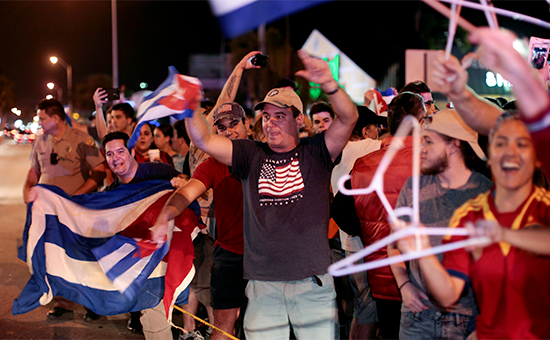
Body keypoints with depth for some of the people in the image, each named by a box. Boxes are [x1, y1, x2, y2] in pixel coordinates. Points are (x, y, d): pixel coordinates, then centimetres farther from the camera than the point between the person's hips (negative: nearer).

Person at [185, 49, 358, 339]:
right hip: (263, 285, 2)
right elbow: (203, 140, 1)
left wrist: (328, 84, -30)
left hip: (313, 283, -1)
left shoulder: (315, 153, 3)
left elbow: (348, 119, -12)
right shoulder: (251, 155, 8)